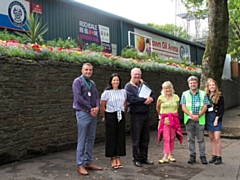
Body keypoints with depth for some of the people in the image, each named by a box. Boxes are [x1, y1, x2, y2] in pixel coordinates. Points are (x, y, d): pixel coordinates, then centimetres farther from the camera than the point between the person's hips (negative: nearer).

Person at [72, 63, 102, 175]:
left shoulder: (92, 83, 15)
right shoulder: (77, 81, -5)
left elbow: (97, 97, 12)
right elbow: (78, 97, -15)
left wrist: (97, 107, -9)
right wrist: (90, 109, -12)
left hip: (93, 113, 7)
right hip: (83, 113, -7)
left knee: (91, 139, 10)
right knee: (82, 140, -3)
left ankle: (89, 162, 19)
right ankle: (80, 165, 4)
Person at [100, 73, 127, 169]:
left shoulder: (123, 92, 6)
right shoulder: (107, 92, -7)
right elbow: (102, 105, -5)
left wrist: (122, 112, 13)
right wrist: (104, 117, 2)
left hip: (121, 117, 4)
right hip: (110, 116, -4)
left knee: (120, 137, 5)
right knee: (111, 137, 1)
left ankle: (118, 158, 16)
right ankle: (113, 158, 12)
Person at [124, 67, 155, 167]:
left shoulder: (144, 84, 14)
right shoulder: (128, 86, -4)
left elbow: (152, 95, 11)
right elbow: (132, 99, -19)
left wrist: (151, 99, -12)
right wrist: (145, 100, -14)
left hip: (145, 114, 6)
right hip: (135, 115, -6)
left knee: (145, 138, 12)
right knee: (136, 139, 1)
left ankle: (143, 158, 23)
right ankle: (136, 159, 12)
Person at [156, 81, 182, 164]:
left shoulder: (176, 97, 3)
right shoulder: (161, 98, -2)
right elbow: (157, 108, 11)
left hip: (174, 120, 2)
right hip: (165, 120, -2)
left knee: (172, 138, 6)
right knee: (166, 138, -6)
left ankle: (170, 155, 17)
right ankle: (165, 157, -6)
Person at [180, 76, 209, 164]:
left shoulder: (203, 94, 6)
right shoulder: (185, 94, 8)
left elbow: (205, 106, 0)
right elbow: (183, 107, 0)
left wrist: (198, 115, -14)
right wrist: (191, 115, -14)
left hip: (200, 120, -1)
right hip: (189, 120, 1)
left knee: (201, 139, 1)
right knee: (191, 139, 6)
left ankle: (203, 156, 9)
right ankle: (192, 156, 15)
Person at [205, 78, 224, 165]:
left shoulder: (220, 96, -1)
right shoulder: (206, 96, 9)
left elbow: (221, 109, -5)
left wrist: (217, 119, -12)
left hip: (216, 118, -4)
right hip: (208, 118, 4)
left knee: (217, 138, -8)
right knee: (211, 138, 8)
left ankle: (219, 157, 1)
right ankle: (214, 156, 16)